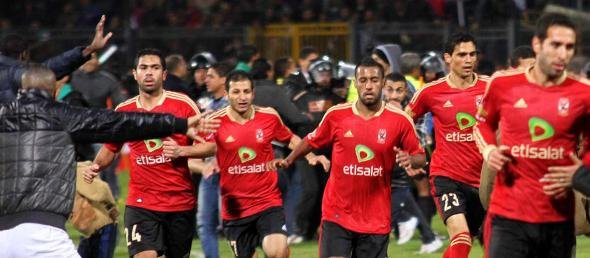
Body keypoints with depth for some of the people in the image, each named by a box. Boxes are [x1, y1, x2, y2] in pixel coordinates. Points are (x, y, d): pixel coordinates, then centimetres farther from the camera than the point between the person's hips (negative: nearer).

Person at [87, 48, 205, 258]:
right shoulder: (124, 111, 3)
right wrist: (97, 166, 0)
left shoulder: (183, 104, -4)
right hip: (141, 203, 0)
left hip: (181, 202, 0)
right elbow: (110, 147, 19)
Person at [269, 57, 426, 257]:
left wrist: (409, 160, -18)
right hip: (337, 214, 0)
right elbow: (312, 141, 16)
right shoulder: (336, 115, -2)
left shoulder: (400, 120, -5)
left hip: (376, 219, 0)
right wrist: (288, 160, 7)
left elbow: (420, 157, 3)